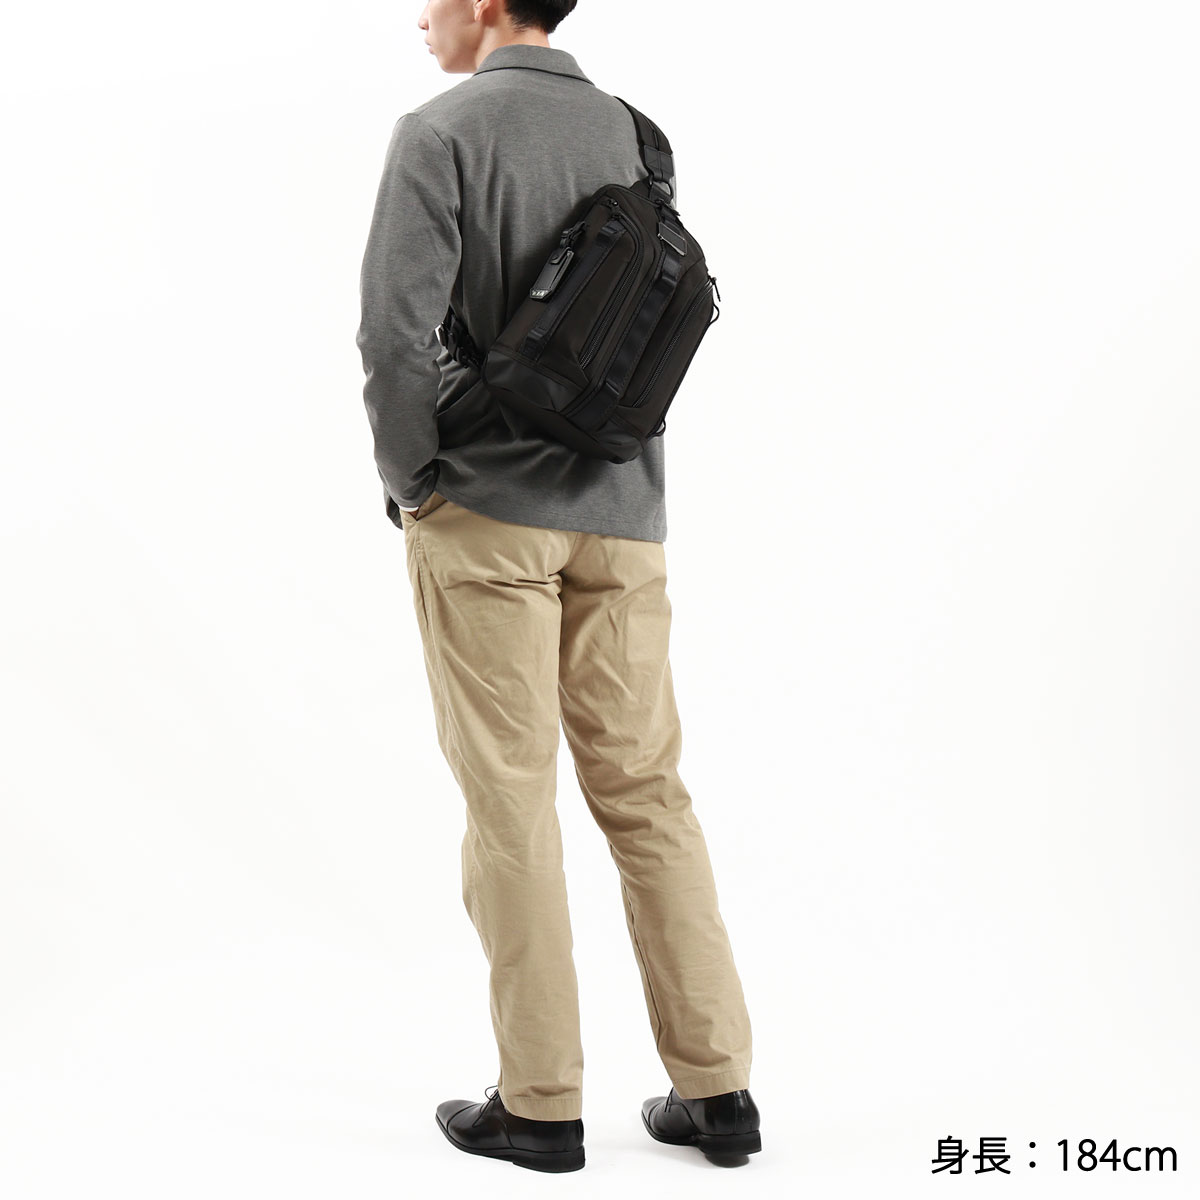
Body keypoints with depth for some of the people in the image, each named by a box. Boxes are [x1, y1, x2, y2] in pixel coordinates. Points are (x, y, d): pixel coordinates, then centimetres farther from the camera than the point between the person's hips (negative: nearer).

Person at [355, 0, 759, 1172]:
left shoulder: (440, 132, -8)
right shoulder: (630, 132, 9)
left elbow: (397, 330, -17)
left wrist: (409, 483, -3)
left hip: (487, 515, -5)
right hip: (624, 515, 5)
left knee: (509, 802, 2)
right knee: (644, 789, 10)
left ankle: (539, 1105, 9)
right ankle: (714, 1087, 13)